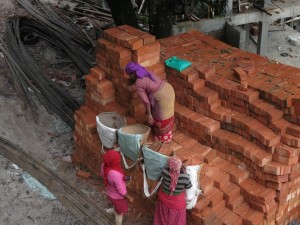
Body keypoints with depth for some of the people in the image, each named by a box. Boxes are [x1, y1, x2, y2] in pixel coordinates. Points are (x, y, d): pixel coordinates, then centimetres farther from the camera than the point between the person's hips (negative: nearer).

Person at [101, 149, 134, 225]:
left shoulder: (104, 165, -23)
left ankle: (116, 216, 64)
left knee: (116, 207, 37)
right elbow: (121, 190, -29)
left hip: (109, 193, 7)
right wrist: (129, 197, -10)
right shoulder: (116, 174, -44)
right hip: (117, 196, -7)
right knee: (120, 212, 23)